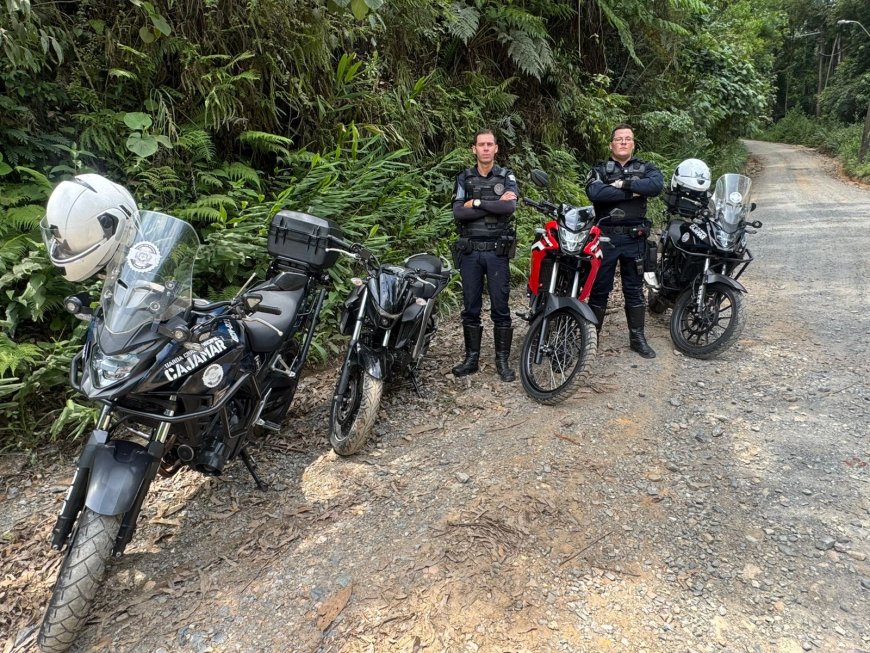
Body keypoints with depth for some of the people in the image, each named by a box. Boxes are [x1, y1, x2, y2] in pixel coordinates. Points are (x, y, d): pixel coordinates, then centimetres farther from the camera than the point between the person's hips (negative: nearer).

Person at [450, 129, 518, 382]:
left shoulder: (507, 177, 5)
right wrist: (495, 204, -11)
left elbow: (510, 207, -15)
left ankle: (502, 360, 9)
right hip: (470, 251, 2)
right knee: (470, 307, 6)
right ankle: (471, 358, 16)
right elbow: (458, 213, -7)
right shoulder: (464, 178, 9)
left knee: (500, 307, 0)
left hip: (497, 251, -2)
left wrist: (476, 203, -12)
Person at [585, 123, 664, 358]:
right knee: (599, 288, 5)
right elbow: (594, 193, -18)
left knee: (634, 289, 10)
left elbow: (657, 184, -15)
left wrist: (623, 184, -17)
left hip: (634, 238, 2)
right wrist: (633, 192, -15)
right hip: (605, 236, -1)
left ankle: (637, 338, 19)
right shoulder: (599, 170, 5)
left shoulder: (645, 168, 9)